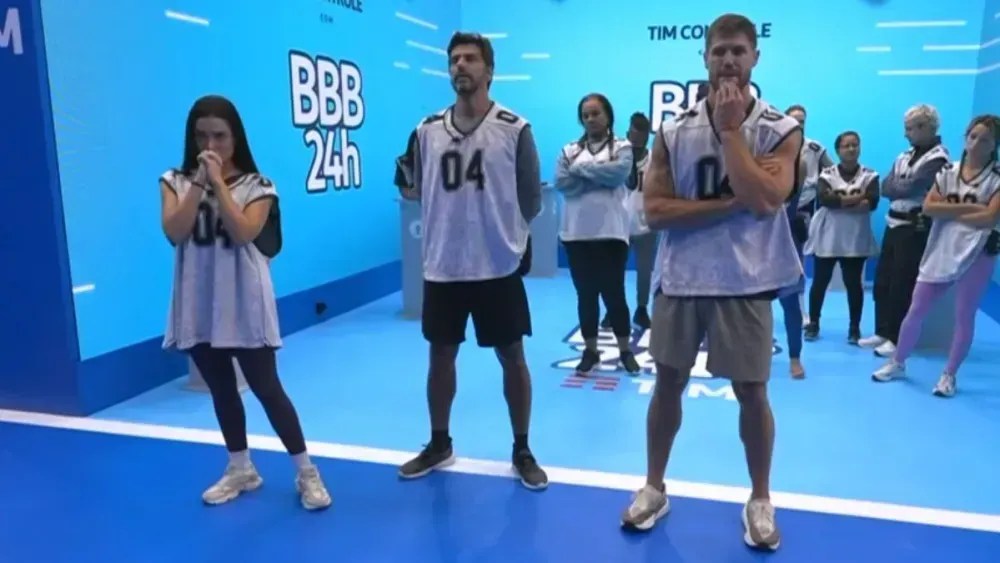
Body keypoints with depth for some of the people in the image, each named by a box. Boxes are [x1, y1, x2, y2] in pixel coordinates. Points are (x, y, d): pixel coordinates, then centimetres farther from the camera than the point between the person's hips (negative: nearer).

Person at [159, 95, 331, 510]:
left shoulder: (256, 184, -4)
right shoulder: (176, 181, 4)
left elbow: (244, 233, -19)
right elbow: (174, 233, -12)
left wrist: (218, 182, -17)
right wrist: (198, 182, -14)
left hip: (244, 305, -4)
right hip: (198, 307, 4)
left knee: (266, 388, 1)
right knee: (221, 390, 15)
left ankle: (306, 472, 13)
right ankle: (241, 469, 32)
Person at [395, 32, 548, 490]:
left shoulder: (515, 129, -6)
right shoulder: (427, 131, 4)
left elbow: (531, 198, 1)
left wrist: (504, 233, 6)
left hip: (498, 266, -3)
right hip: (442, 267, 4)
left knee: (512, 357, 7)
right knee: (440, 355, 14)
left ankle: (522, 451, 24)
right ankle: (439, 444, 33)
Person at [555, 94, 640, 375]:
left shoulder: (622, 147, 4)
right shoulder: (569, 150, 10)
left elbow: (619, 172, -16)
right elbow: (561, 183, -6)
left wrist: (582, 168, -8)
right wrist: (601, 177, -11)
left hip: (611, 232, -2)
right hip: (577, 233, 3)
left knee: (614, 293, 1)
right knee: (585, 294, 9)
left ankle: (625, 350, 18)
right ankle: (590, 350, 21)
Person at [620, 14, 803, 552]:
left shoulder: (780, 129, -3)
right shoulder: (673, 131, 2)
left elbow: (763, 199, -20)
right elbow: (655, 210, -7)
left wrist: (731, 128, -15)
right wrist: (729, 205, -15)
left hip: (745, 282, -1)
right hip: (680, 280, 2)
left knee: (752, 392, 7)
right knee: (668, 382, 11)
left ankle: (760, 501, 29)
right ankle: (654, 489, 29)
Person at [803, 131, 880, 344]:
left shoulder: (870, 175, 4)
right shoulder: (827, 174, 3)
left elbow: (872, 202, -12)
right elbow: (823, 199, -15)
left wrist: (838, 200, -16)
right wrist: (856, 198, -16)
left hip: (856, 238, 0)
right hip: (827, 236, 0)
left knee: (854, 282, 3)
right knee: (820, 281, 5)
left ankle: (854, 327, 13)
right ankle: (813, 323, 17)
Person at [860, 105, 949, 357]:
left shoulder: (937, 159, -13)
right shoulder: (905, 155, 13)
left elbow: (909, 189, -19)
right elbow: (886, 187, 5)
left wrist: (896, 187, 0)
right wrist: (903, 188, -12)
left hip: (915, 228, -8)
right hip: (894, 224, 8)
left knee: (902, 286, -1)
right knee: (882, 281, 11)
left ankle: (897, 339, 9)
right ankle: (882, 332, 22)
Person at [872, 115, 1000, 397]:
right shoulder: (948, 171, 6)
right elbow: (929, 207, -6)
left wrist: (948, 212, -10)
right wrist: (968, 207, -14)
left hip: (977, 254, -3)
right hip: (940, 251, 3)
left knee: (964, 317, 5)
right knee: (915, 310, 6)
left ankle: (949, 375, 17)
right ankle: (897, 363, 20)